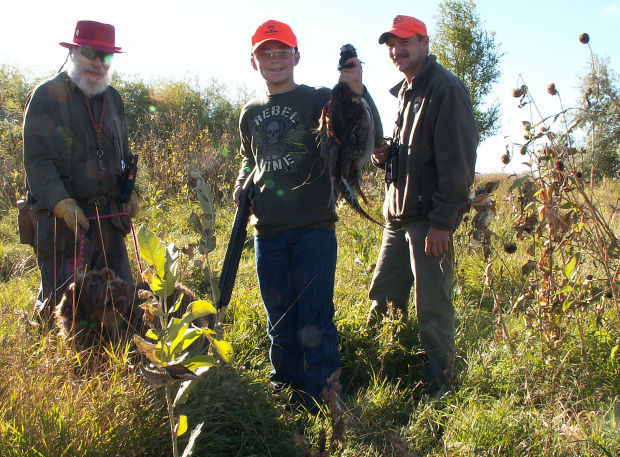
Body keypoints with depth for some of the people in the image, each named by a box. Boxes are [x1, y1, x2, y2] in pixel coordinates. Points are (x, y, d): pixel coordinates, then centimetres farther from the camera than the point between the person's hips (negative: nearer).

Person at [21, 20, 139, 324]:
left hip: (109, 219, 6)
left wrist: (130, 190, 9)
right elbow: (36, 159, -11)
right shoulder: (47, 95, -3)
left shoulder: (113, 98, 16)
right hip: (63, 222, -6)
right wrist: (61, 203, -21)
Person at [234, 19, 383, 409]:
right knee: (280, 322, 14)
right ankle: (285, 390, 30)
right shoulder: (250, 113, 15)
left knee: (315, 319, -3)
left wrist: (357, 92, -27)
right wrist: (242, 184, 10)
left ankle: (321, 403, 9)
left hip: (314, 228, -4)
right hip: (268, 231, 5)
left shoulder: (319, 100, 0)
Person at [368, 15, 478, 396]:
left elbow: (457, 162, -16)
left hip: (430, 219, -9)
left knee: (433, 310, -2)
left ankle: (438, 391, 10)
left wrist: (443, 222, -20)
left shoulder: (446, 89, -10)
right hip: (398, 215, 9)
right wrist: (387, 156, 6)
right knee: (383, 300, 13)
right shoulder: (406, 92, 18)